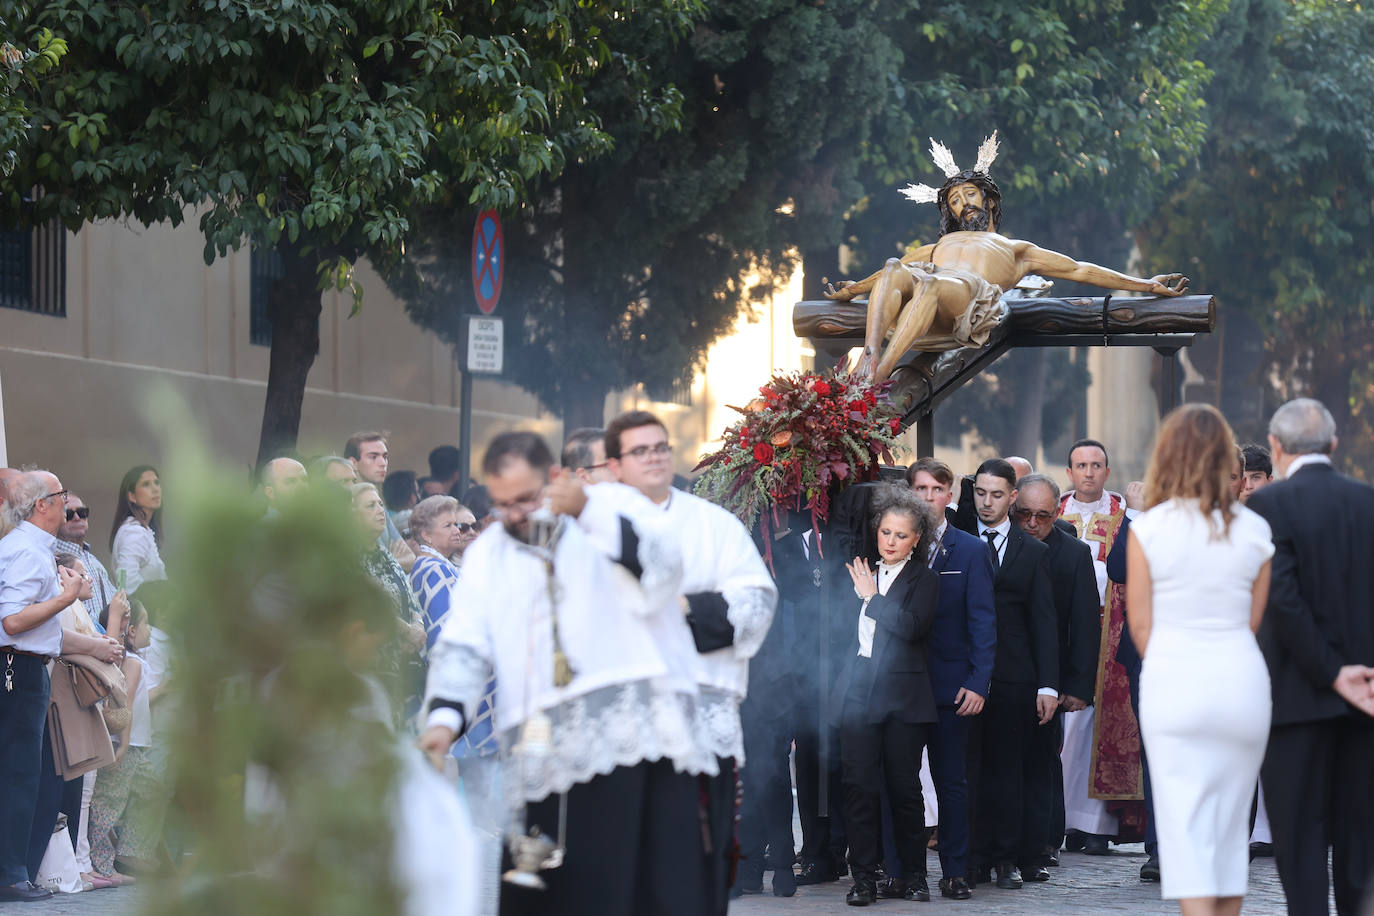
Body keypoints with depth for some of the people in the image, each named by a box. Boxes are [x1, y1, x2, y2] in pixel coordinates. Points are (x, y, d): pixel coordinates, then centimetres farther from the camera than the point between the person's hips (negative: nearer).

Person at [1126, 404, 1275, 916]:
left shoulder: (1148, 529, -5)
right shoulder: (1255, 531, 0)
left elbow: (1140, 624, -1)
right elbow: (1256, 621, 5)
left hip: (1173, 682, -2)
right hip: (1241, 679, 2)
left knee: (1184, 822, -3)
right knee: (1232, 821, 14)